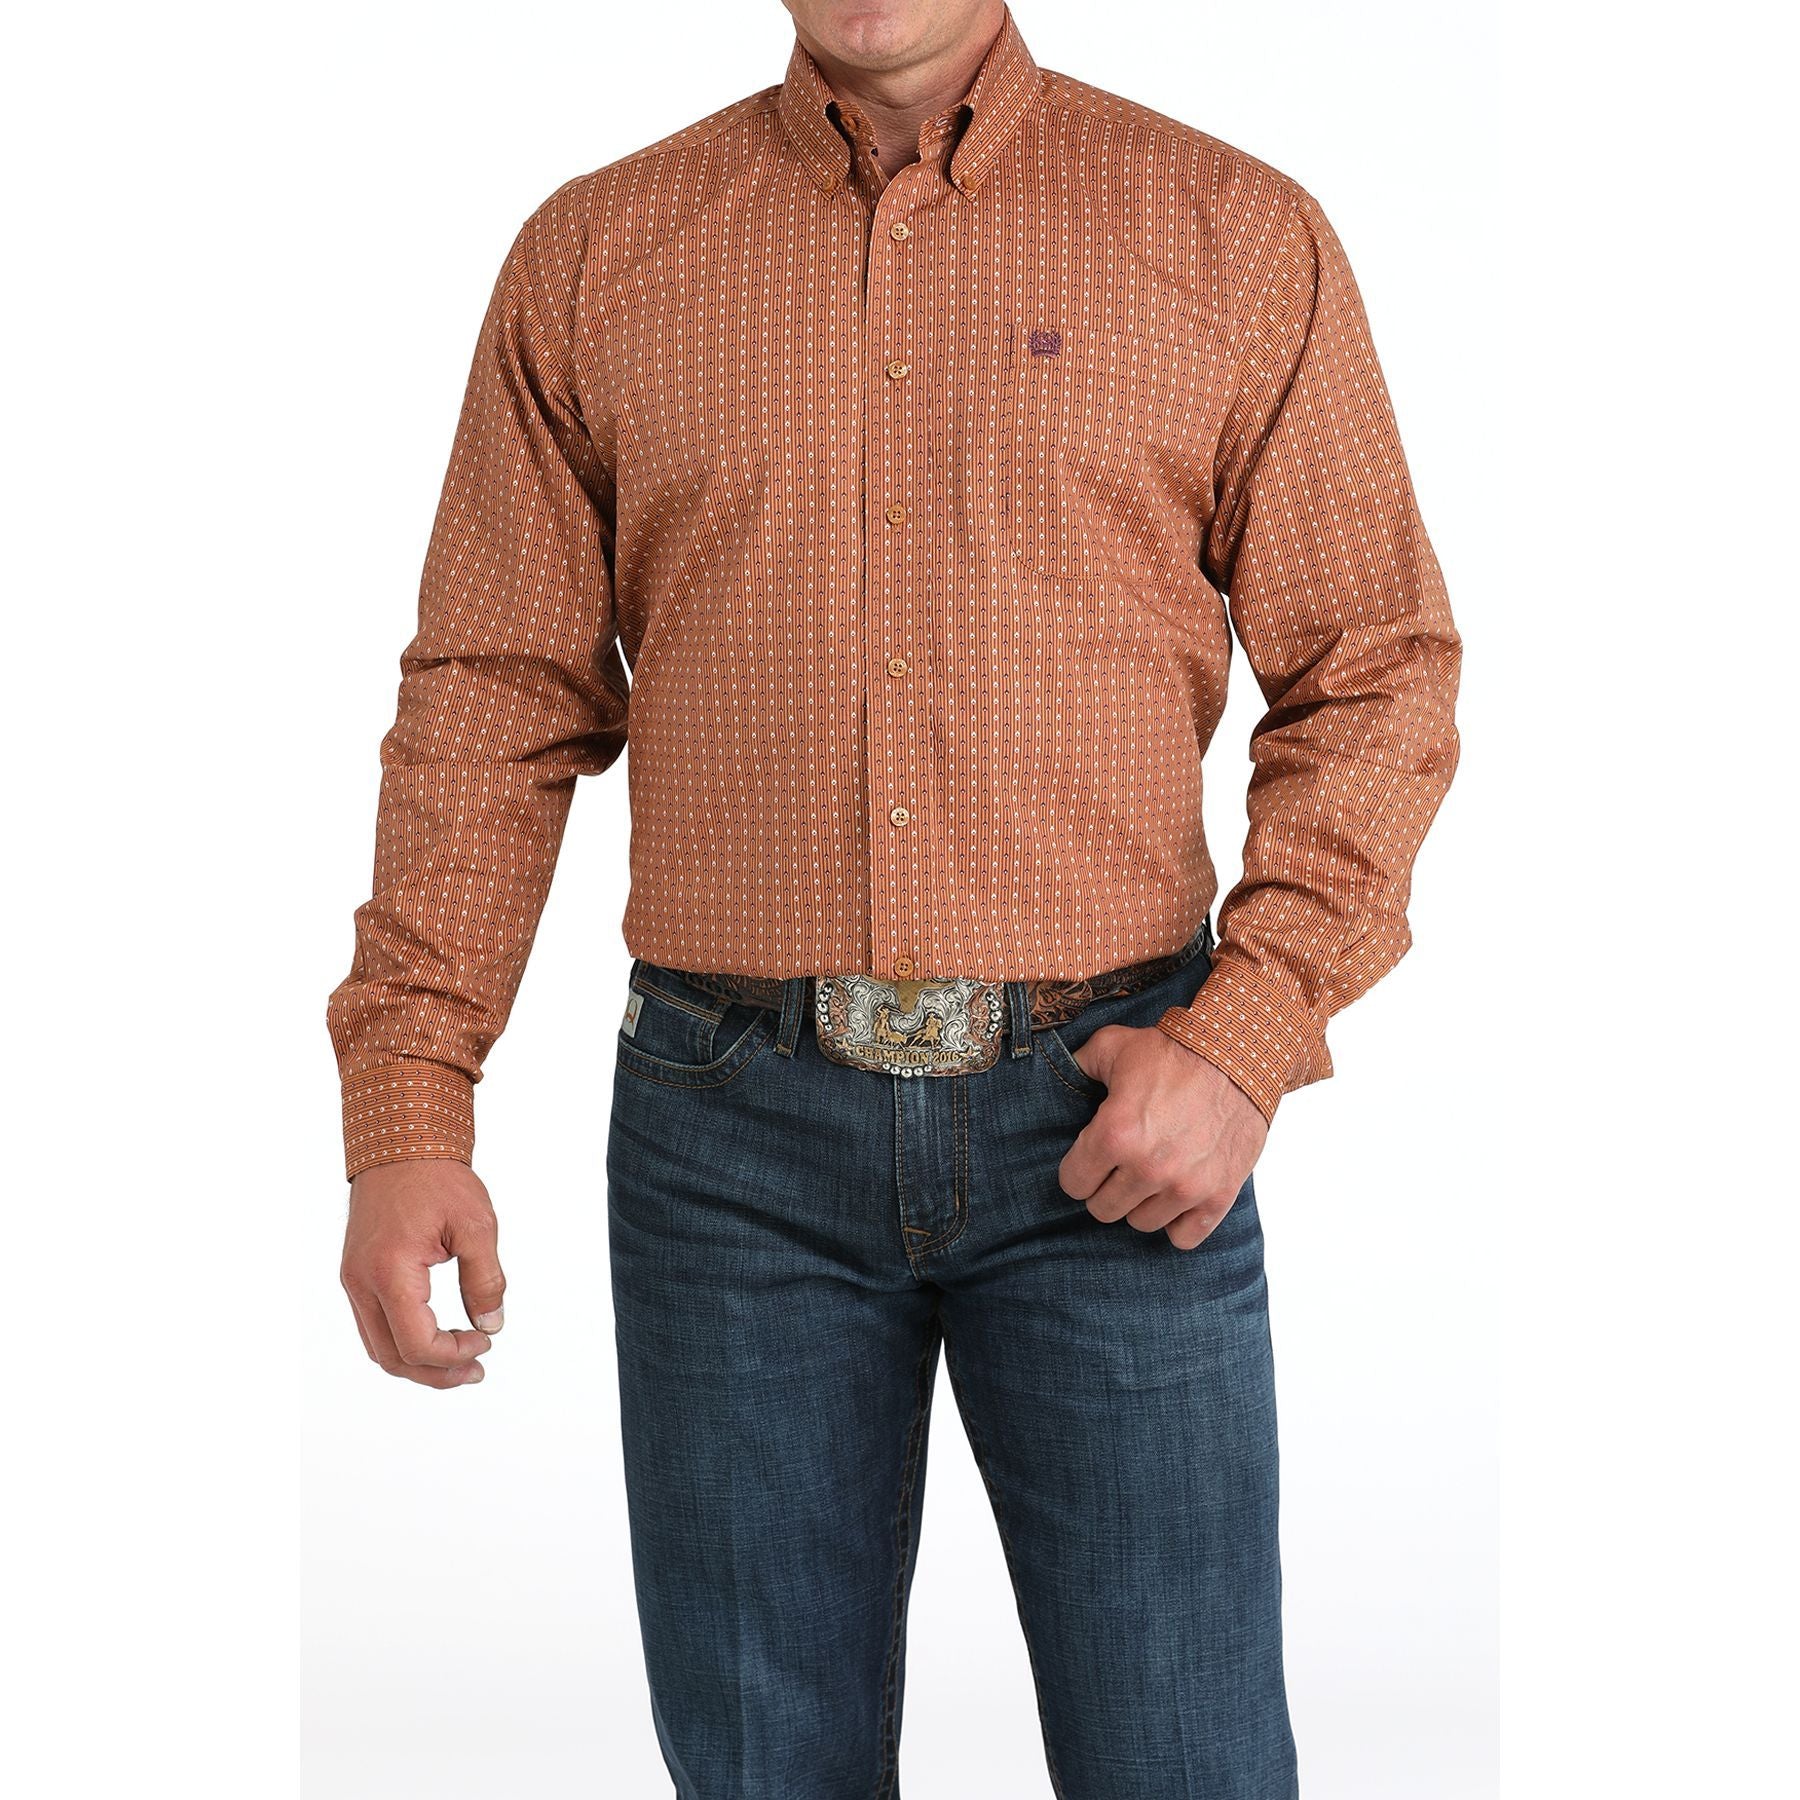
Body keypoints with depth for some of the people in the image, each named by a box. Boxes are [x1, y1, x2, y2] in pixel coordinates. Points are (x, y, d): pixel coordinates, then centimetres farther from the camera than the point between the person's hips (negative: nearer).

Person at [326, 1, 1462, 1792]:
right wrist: (403, 1113, -2)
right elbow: (493, 704, 6)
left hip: (1103, 1119, -1)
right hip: (734, 1127, 1)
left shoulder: (1239, 235, 3)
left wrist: (1245, 1038, -10)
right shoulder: (593, 255, 7)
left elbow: (1377, 678, 3)